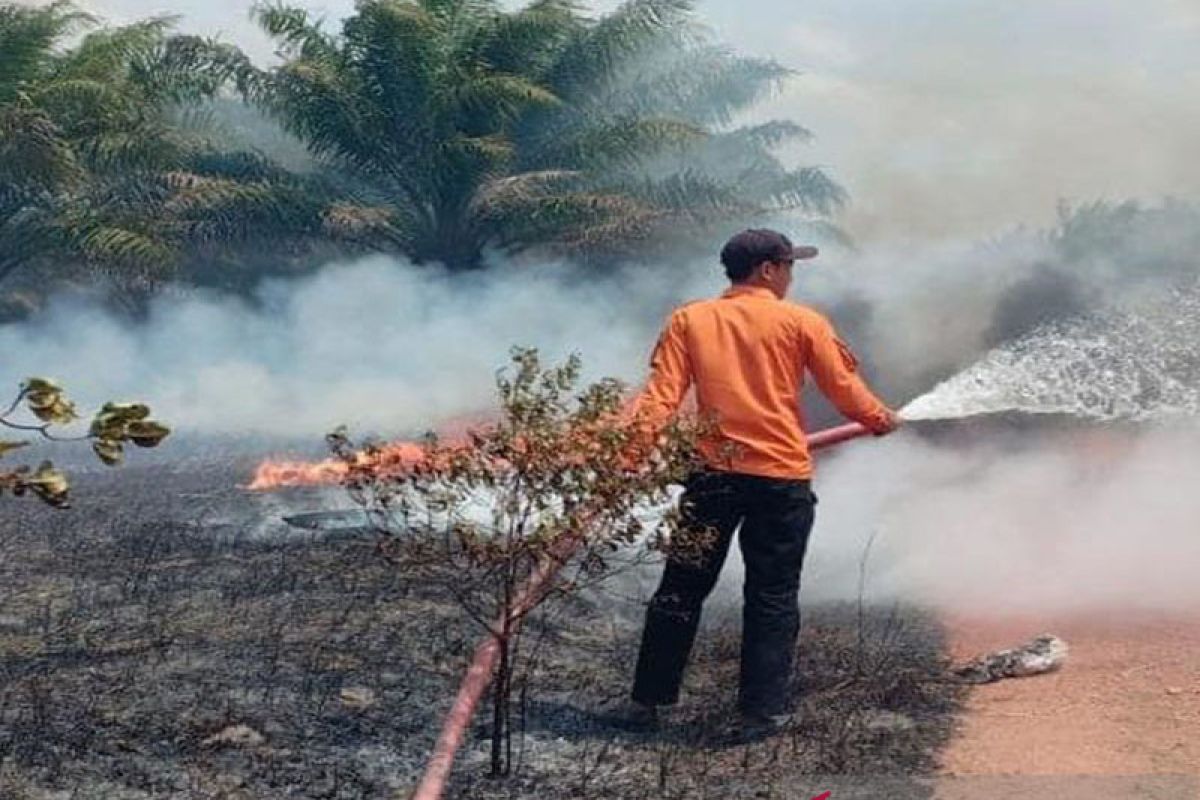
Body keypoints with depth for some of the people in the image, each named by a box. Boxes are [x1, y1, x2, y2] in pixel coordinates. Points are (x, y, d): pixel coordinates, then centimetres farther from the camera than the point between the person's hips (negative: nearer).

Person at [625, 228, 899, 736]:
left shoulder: (689, 320, 4)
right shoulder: (801, 323, -2)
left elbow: (662, 394, -6)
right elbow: (844, 388, 3)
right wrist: (880, 419, 20)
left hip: (712, 474, 2)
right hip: (782, 477, -2)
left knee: (682, 588, 12)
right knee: (772, 597, 7)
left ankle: (647, 700, 17)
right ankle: (763, 709, 8)